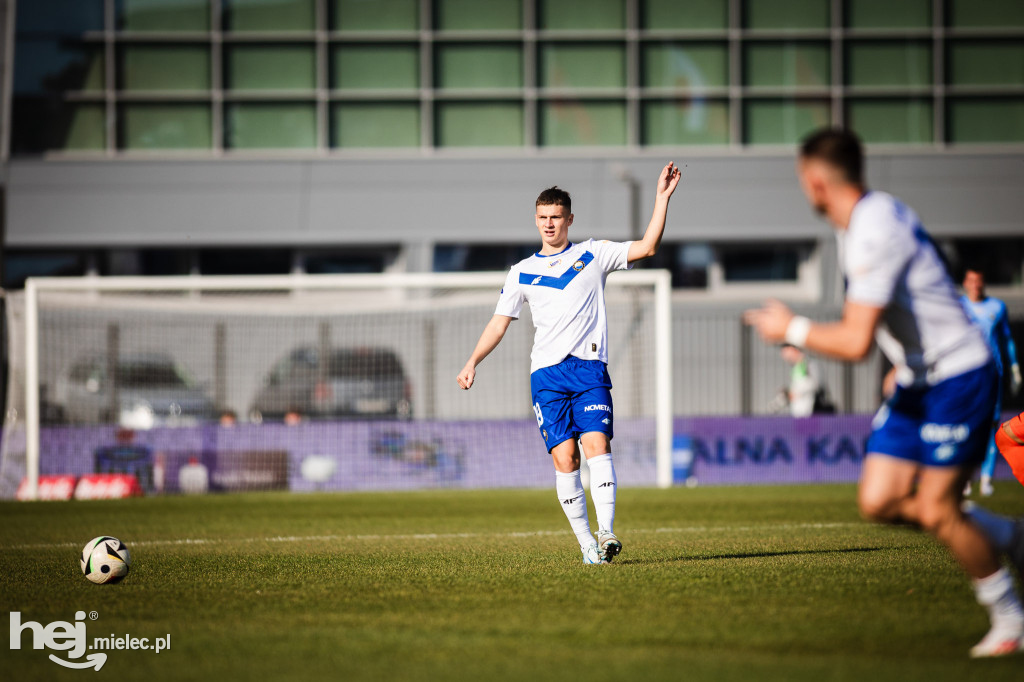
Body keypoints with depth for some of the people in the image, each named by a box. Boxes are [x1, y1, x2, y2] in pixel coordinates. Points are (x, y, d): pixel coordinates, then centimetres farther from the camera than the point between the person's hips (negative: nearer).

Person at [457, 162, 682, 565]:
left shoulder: (593, 255, 11)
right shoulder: (522, 272, 16)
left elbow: (646, 247, 2)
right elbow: (499, 322, 18)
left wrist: (662, 198, -5)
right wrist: (473, 362, 5)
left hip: (589, 367, -2)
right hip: (547, 373, 2)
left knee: (596, 445, -18)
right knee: (564, 458, -8)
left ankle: (606, 534, -24)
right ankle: (586, 543, -3)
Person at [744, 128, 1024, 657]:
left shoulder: (875, 234, -25)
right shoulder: (864, 218, 7)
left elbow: (857, 343, -28)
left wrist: (791, 330, -14)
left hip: (957, 379, -9)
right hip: (916, 380, 9)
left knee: (935, 512, -9)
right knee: (878, 503, 1)